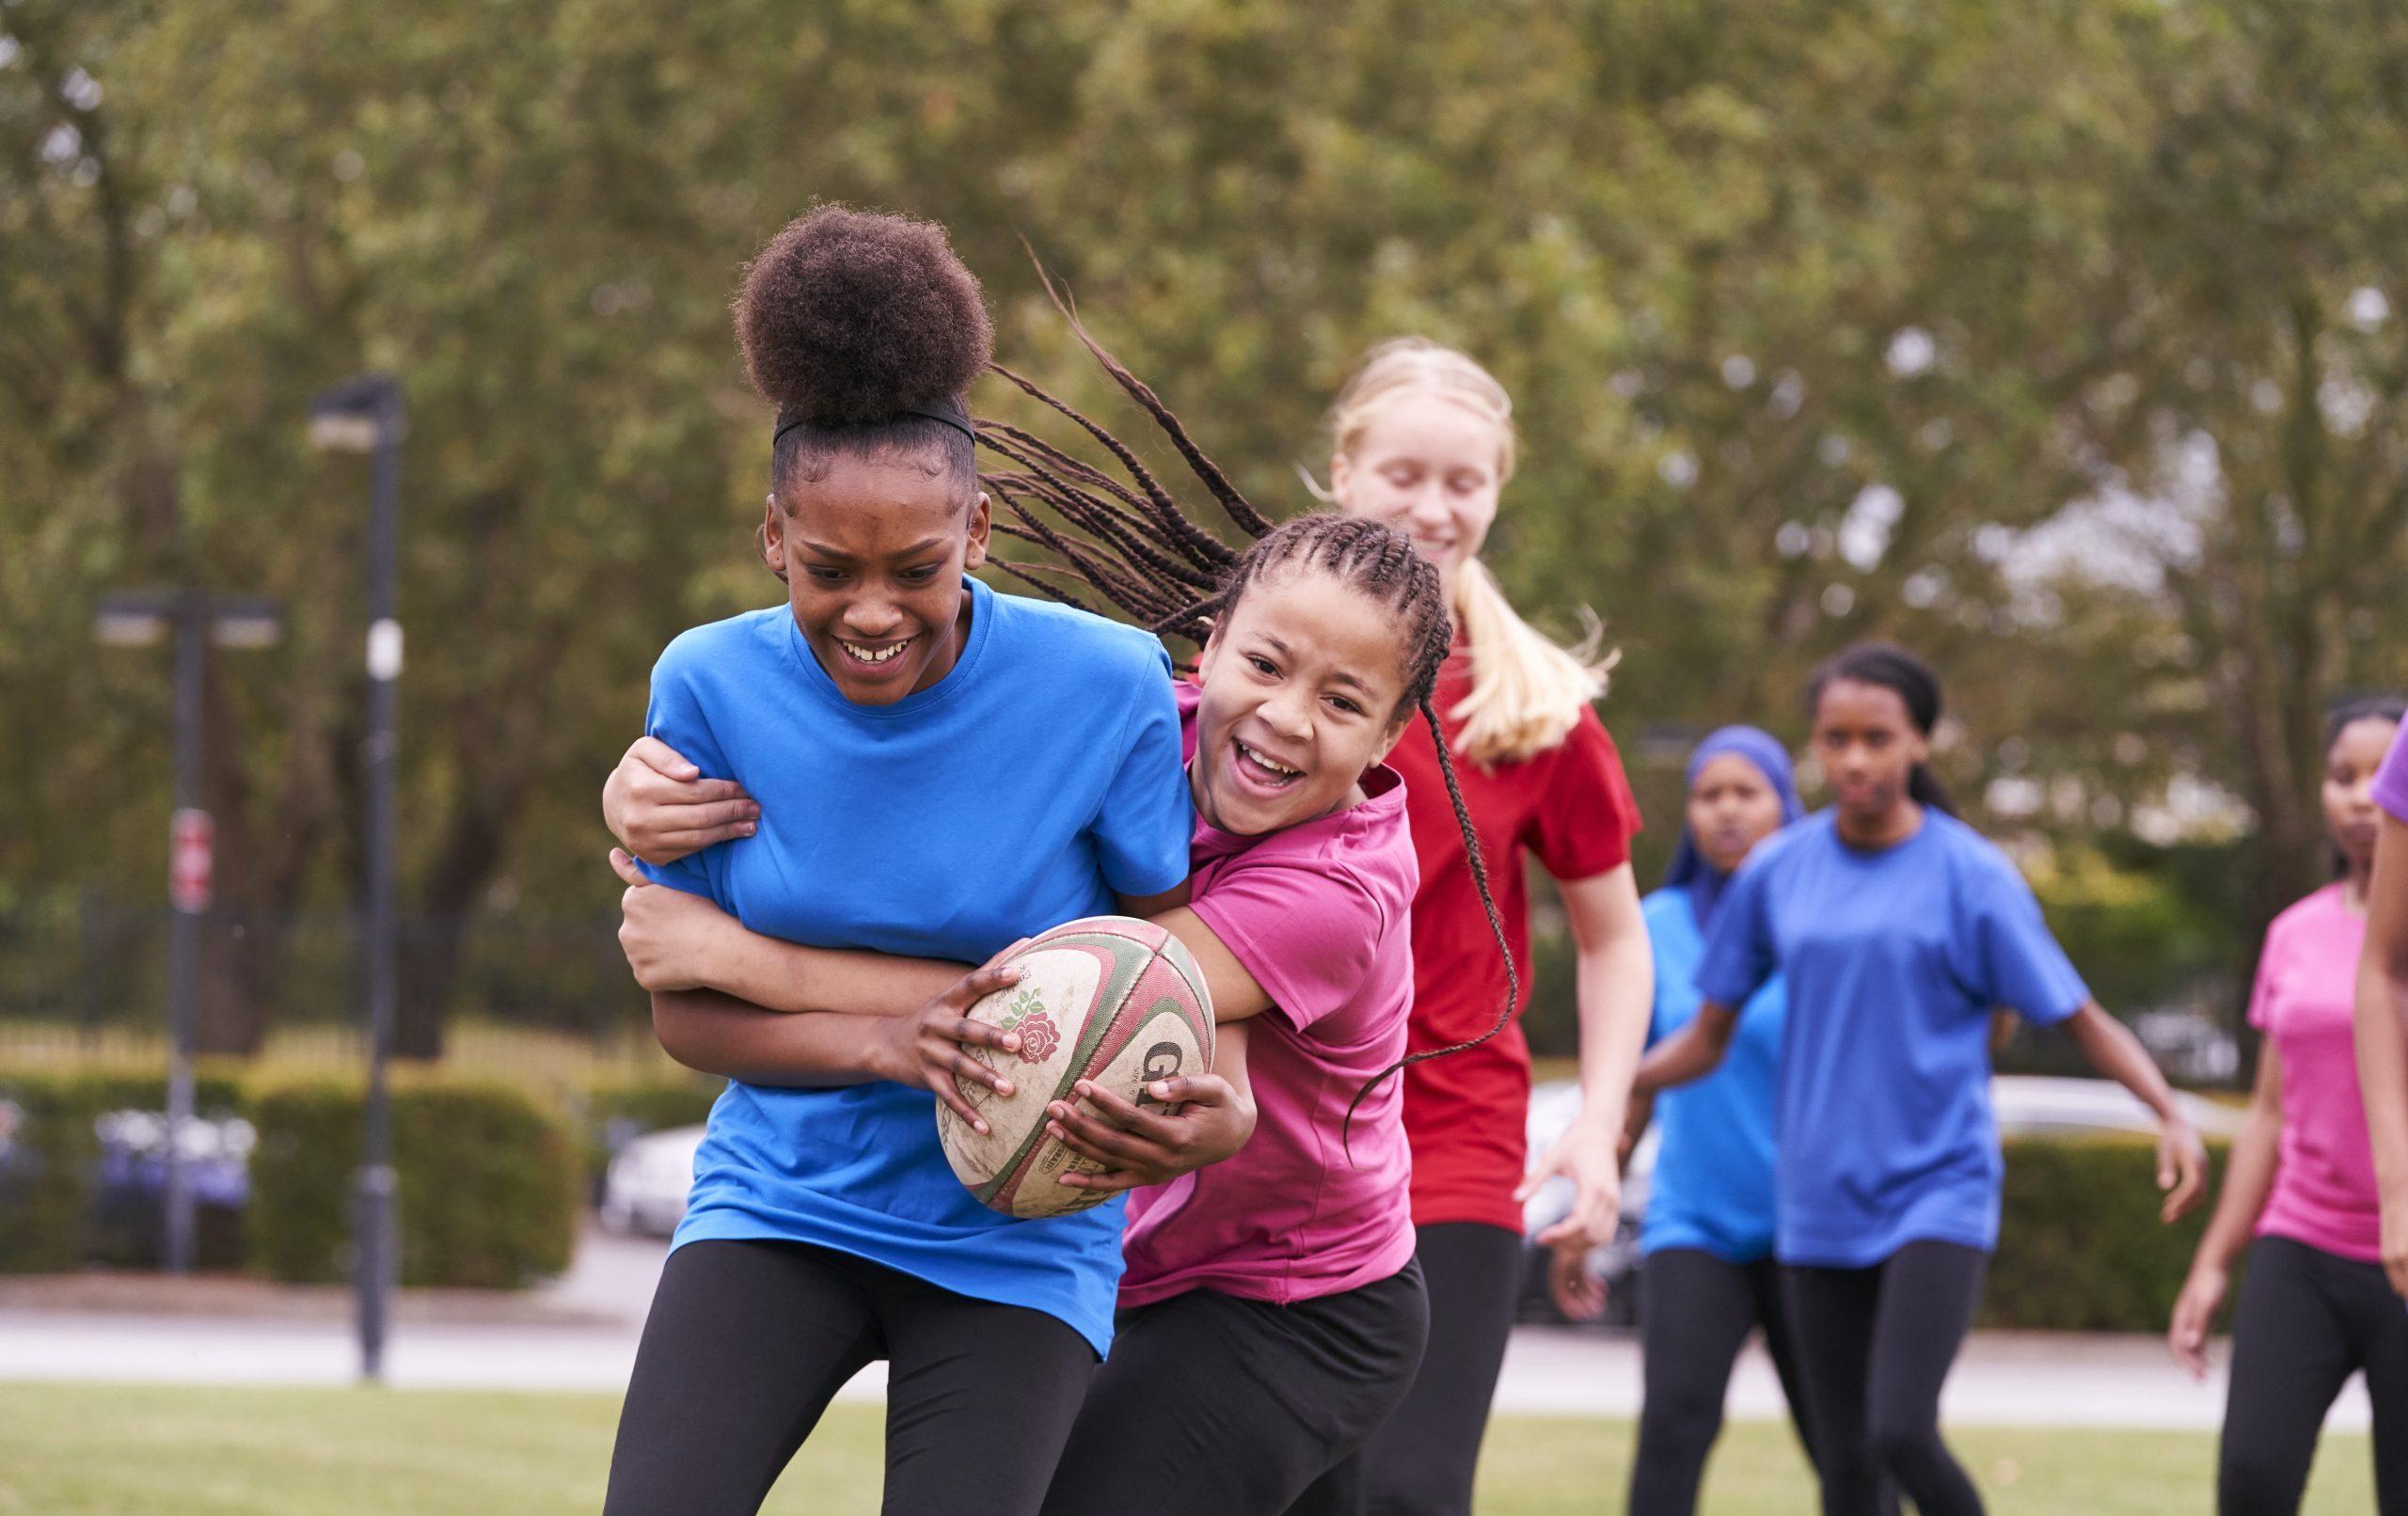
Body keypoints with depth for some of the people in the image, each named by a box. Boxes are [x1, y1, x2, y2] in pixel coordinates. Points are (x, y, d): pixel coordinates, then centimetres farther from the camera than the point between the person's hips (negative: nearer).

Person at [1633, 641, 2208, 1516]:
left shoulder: (1972, 875, -4)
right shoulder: (1778, 874, 5)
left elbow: (2082, 1021, -2)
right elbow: (1707, 1039, 10)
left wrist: (2169, 1115, -19)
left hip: (1939, 1191, -3)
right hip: (1819, 1206, 3)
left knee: (1900, 1432, -20)